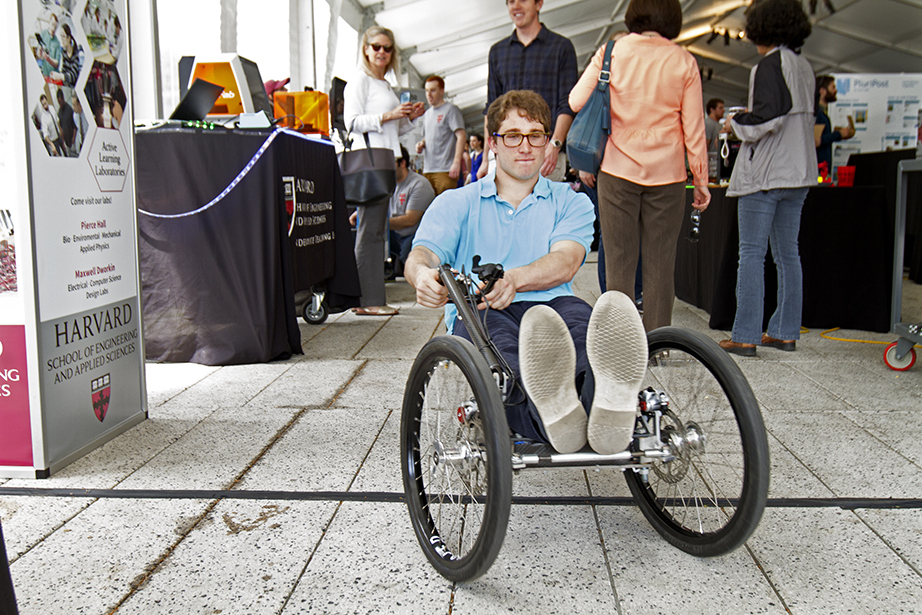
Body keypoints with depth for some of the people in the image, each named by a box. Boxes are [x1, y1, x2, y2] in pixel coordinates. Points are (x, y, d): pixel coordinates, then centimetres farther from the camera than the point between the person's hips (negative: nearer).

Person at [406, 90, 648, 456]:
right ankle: (549, 412, -69)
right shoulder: (455, 203, 22)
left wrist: (515, 279, -24)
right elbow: (422, 254, 3)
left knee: (579, 314, -36)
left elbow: (565, 262, 0)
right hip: (480, 315, 0)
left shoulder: (571, 203, 22)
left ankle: (607, 405, -69)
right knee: (490, 325, -38)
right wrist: (423, 274, -26)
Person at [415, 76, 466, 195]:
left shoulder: (450, 109, -2)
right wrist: (421, 144, 7)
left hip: (445, 169, -7)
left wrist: (456, 162, -19)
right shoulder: (427, 114, 22)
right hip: (427, 169, 7)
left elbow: (461, 136, -10)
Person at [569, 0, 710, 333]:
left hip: (617, 170, 0)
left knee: (618, 260, 5)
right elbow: (694, 129, 1)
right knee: (660, 264, 5)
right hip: (666, 174, 0)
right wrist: (701, 181, 9)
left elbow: (575, 102, -3)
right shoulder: (683, 61, 0)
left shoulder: (611, 53, 0)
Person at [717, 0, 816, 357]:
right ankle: (785, 332, 15)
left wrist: (736, 124, -2)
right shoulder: (804, 67, 15)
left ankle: (745, 337, -6)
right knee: (787, 253, 11)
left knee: (751, 252, -6)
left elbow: (766, 116, -20)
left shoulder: (770, 64, -10)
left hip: (765, 172, -8)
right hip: (798, 172, 8)